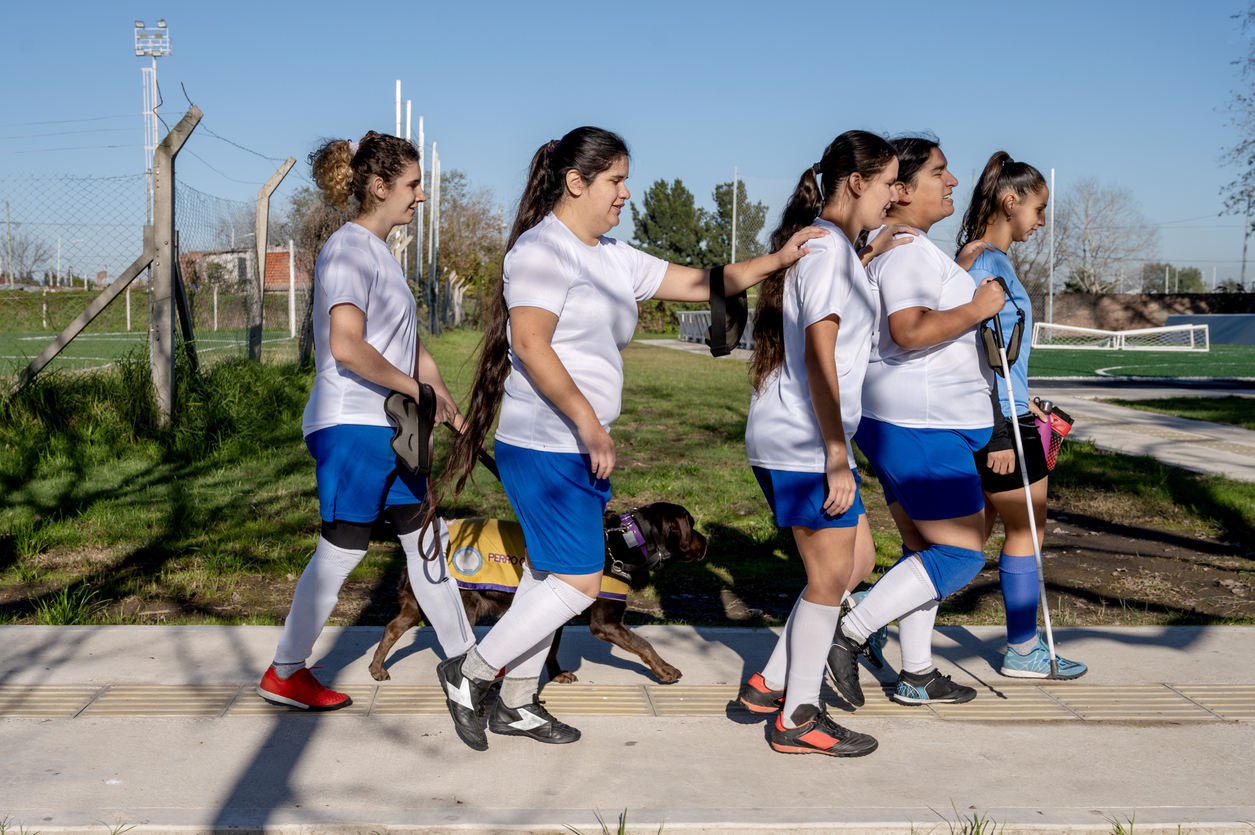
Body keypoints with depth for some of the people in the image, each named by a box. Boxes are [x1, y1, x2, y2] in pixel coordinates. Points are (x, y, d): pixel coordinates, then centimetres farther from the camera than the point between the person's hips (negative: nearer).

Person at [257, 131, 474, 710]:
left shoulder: (379, 252, 16)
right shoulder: (348, 249, -14)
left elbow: (408, 346, 20)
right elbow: (346, 348, -26)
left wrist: (449, 408, 14)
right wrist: (418, 390, -17)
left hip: (389, 428, 10)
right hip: (351, 426, -10)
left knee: (424, 537, 13)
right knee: (342, 549, -2)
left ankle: (463, 656, 22)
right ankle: (283, 674, 12)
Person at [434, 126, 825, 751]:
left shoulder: (614, 258, 15)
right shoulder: (544, 249, -12)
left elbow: (699, 283, 18)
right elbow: (530, 344, -21)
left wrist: (776, 260, 9)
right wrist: (591, 426, -22)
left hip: (579, 446, 9)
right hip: (547, 447, -9)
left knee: (550, 573, 13)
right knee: (579, 580, -7)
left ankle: (516, 704, 24)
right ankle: (469, 672, 6)